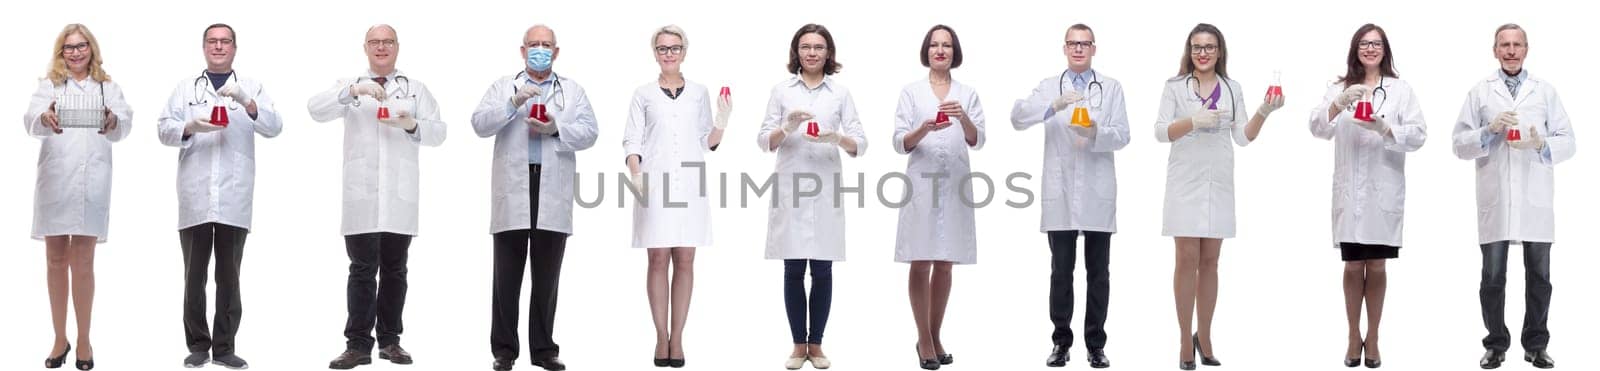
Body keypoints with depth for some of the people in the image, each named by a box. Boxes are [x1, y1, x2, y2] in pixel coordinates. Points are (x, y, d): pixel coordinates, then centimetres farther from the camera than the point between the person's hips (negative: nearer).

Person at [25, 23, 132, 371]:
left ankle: (84, 340, 9)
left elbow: (125, 123, -7)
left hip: (91, 183, -1)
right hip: (54, 180, 1)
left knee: (82, 264, -1)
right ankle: (60, 338, 17)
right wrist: (45, 118, -34)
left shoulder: (107, 87, 10)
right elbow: (30, 118, -10)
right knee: (56, 261, 7)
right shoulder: (49, 85, 9)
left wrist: (113, 121, -31)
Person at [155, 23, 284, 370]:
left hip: (234, 198, 0)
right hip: (195, 196, 0)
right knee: (194, 275, 4)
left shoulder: (251, 87, 10)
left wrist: (245, 102, -19)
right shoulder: (186, 87, 11)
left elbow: (274, 127, -3)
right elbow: (163, 129, 4)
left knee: (229, 276, 3)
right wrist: (191, 127, -16)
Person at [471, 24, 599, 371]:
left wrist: (557, 129, -14)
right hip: (512, 192, -1)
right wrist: (514, 103, -15)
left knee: (547, 277, 4)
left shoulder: (573, 91, 15)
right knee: (507, 276, 0)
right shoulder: (503, 86, 12)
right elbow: (480, 124, -1)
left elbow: (589, 132, 3)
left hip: (553, 195, 1)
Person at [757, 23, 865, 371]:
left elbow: (861, 144, 2)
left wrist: (836, 137, -19)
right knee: (793, 271, 2)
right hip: (789, 191, 0)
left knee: (822, 271, 3)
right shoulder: (781, 91, 6)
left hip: (825, 192, 0)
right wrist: (787, 127, -17)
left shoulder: (841, 93, 7)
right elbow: (763, 141, 2)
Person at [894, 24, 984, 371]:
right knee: (921, 263, -2)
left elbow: (977, 141, -1)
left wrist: (963, 117, -21)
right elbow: (900, 144, -2)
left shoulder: (967, 94, 9)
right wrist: (925, 128, -22)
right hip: (922, 183, -2)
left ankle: (935, 337, 16)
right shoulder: (911, 92, 4)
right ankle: (924, 339, 5)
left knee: (944, 264, 7)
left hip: (955, 184, 2)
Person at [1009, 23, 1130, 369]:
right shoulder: (1048, 86, 6)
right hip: (1060, 193, 0)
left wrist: (1096, 133, -21)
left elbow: (1122, 136, 0)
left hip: (1097, 193, 0)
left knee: (1098, 272, 4)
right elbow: (1018, 117, -10)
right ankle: (1061, 342, 11)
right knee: (1061, 271, 5)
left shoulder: (1111, 87, 8)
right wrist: (1054, 107, -26)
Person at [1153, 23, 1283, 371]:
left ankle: (1204, 338, 16)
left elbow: (1243, 137, 7)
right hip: (1185, 181, -3)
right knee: (1187, 259, -4)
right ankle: (1186, 342, 2)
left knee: (1210, 261, 8)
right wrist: (1194, 121, -19)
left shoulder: (1232, 88, 10)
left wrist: (1263, 113, -9)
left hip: (1219, 182, 3)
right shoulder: (1175, 87, 1)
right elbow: (1160, 132, -5)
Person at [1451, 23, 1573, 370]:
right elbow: (1460, 145, 2)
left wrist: (1542, 144, -14)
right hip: (1495, 201, -1)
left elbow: (1568, 142, 5)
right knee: (1493, 277, 4)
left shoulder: (1546, 91, 9)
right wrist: (1489, 131, -14)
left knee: (1539, 276, 5)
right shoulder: (1479, 92, 7)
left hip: (1535, 201, 1)